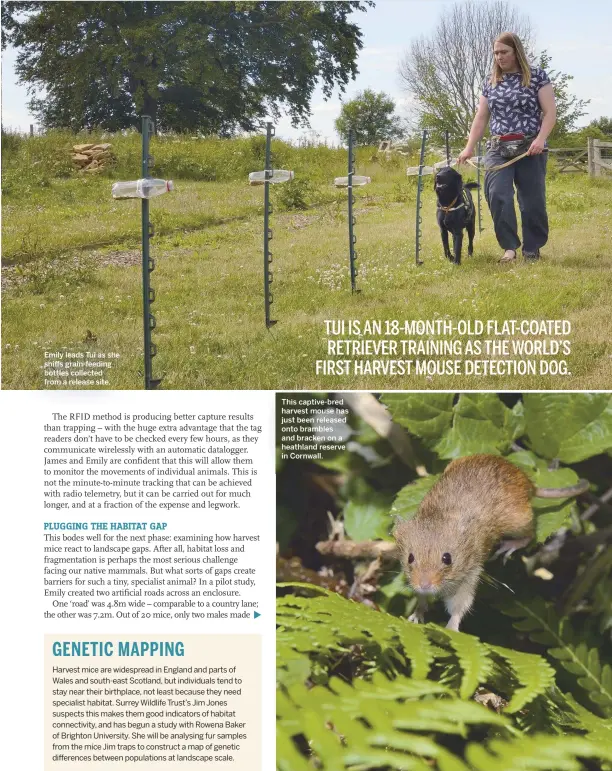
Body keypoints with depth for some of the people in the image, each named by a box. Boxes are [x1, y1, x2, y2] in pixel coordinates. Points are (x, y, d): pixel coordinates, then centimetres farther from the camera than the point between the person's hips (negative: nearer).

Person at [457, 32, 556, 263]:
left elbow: (550, 112, -4)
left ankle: (532, 249, 13)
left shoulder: (537, 76, 1)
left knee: (532, 201, -1)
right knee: (497, 195, -16)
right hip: (498, 148, 3)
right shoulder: (491, 83, 13)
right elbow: (481, 118, 15)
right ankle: (509, 246, -7)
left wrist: (540, 139, -18)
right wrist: (469, 147, 5)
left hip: (530, 148, -3)